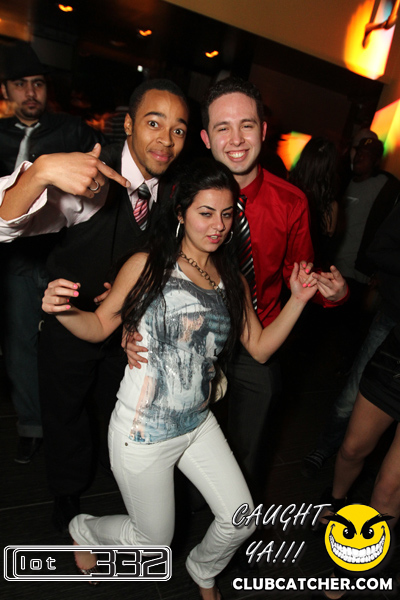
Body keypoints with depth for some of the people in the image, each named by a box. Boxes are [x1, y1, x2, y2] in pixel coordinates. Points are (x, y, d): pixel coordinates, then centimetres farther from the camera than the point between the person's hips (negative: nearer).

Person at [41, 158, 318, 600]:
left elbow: (260, 348, 4)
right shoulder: (147, 265, -13)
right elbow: (100, 326, -9)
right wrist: (64, 312, -29)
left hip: (198, 425, 5)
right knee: (154, 541, 14)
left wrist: (298, 300, -6)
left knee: (241, 519, 12)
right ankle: (83, 529, 47)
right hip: (143, 435, -5)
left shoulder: (231, 281, 3)